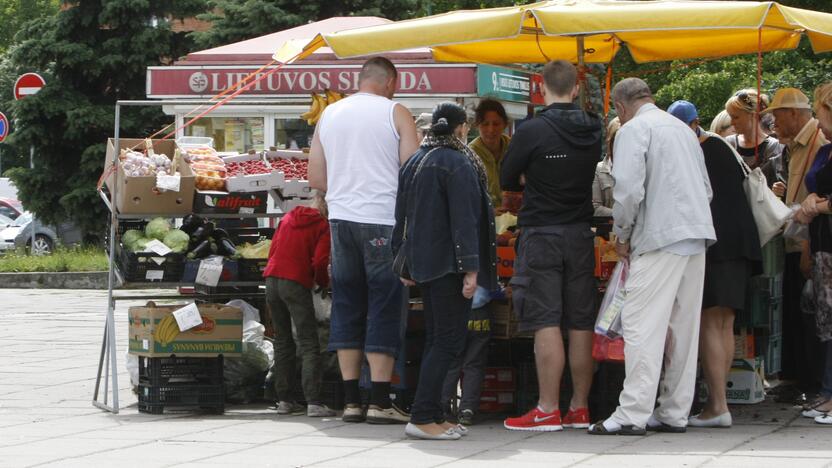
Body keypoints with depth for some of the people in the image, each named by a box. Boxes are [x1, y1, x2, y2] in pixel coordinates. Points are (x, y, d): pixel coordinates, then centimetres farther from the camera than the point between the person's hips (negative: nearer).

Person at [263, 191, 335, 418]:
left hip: (272, 279, 6)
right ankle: (313, 403, -18)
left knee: (282, 342, 15)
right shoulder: (323, 227, -1)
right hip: (296, 284, -6)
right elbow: (319, 263, -9)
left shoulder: (288, 218, 17)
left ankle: (284, 400, 13)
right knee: (309, 345, -6)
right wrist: (324, 282, 9)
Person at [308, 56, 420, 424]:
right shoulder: (395, 113, -2)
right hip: (383, 221, -4)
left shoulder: (329, 114, 12)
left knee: (346, 306, 9)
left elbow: (316, 178, 13)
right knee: (384, 308, 0)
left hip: (341, 218, 4)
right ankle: (380, 401, -4)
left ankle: (351, 400, 8)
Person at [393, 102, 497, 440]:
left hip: (421, 260, 8)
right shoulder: (458, 163, -12)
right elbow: (463, 219, -18)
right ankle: (422, 417, -13)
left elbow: (402, 217, 16)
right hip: (448, 264, -8)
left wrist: (405, 266, 21)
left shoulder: (414, 162, 13)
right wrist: (470, 268, -18)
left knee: (435, 339, 13)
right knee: (448, 340, -7)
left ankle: (434, 415, 12)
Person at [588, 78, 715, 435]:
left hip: (660, 238, -8)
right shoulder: (682, 128, 21)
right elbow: (706, 188, 23)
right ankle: (675, 413, 12)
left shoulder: (633, 130, -3)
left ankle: (633, 413, -13)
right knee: (682, 325, 9)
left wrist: (622, 235, 0)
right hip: (697, 234, 8)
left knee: (642, 325, -9)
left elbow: (629, 189, -14)